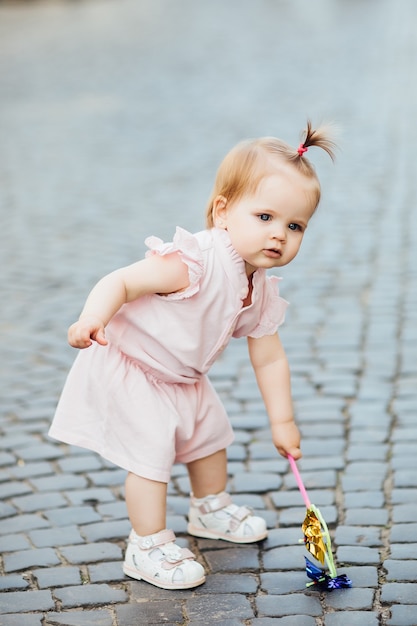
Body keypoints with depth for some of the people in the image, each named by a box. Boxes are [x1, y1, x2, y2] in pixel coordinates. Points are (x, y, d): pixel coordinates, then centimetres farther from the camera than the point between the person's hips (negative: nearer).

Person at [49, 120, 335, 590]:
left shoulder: (262, 294, -8)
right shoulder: (194, 264, -35)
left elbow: (269, 359, 3)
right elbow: (122, 281, -36)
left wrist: (282, 420, 5)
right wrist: (92, 319, -54)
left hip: (182, 378, 9)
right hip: (127, 370, -9)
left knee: (210, 433, 24)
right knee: (152, 452, -14)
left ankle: (211, 509, 49)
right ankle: (148, 547, 1)